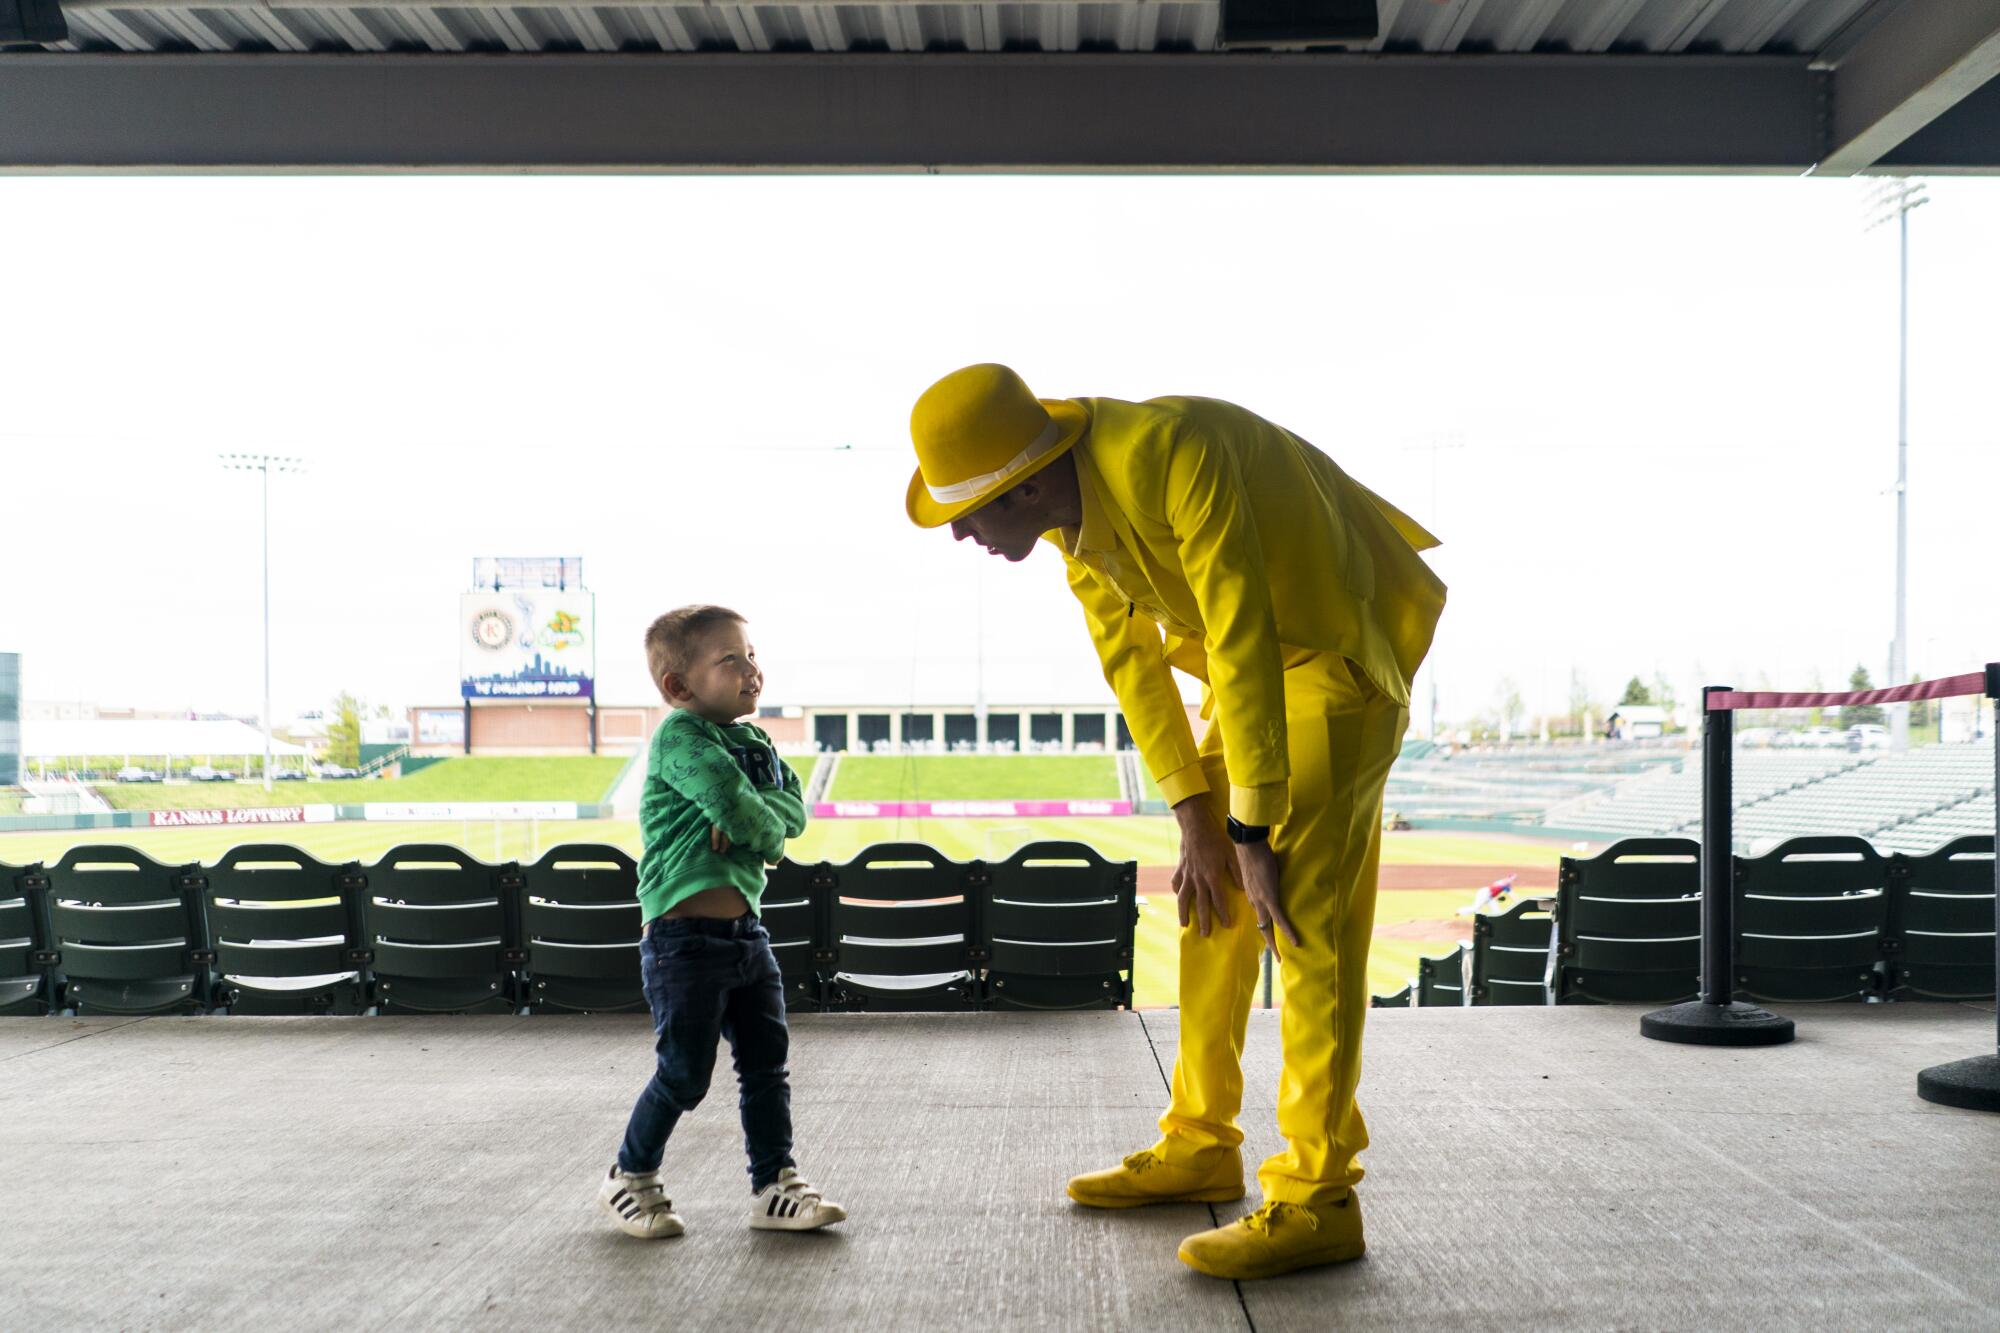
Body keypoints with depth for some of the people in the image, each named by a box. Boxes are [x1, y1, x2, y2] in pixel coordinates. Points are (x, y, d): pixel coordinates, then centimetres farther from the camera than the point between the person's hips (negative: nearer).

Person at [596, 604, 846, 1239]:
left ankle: (775, 1186, 20)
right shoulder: (680, 735, -12)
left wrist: (745, 818, -15)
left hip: (745, 933, 8)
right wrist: (766, 831, -3)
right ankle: (629, 1180, 22)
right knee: (685, 1073, 1)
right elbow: (735, 806, -23)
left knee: (767, 1063, 9)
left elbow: (793, 808, 3)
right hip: (686, 940, -8)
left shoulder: (755, 742, 14)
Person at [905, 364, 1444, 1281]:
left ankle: (1317, 1200, -5)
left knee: (1304, 917, -13)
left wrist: (1254, 839, -26)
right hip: (1256, 661, 8)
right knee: (1209, 906, 9)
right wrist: (1196, 820, -4)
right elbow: (1132, 663, 1)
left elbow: (1245, 650, -30)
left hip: (1342, 653, -8)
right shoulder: (1072, 518, -5)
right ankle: (1200, 1147, 20)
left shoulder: (1174, 457, -31)